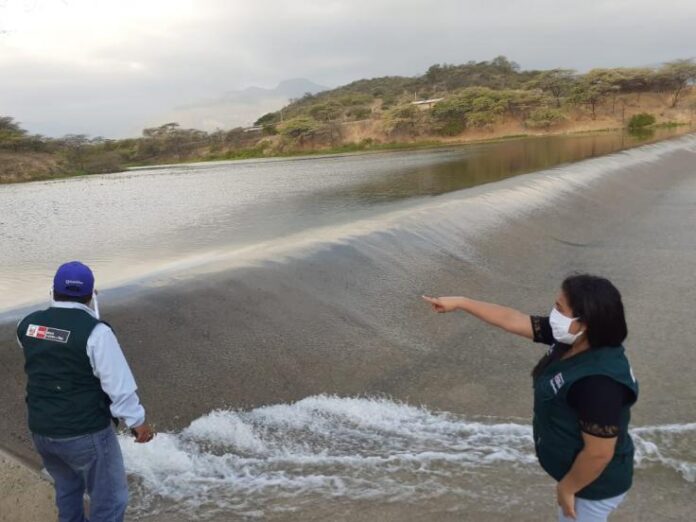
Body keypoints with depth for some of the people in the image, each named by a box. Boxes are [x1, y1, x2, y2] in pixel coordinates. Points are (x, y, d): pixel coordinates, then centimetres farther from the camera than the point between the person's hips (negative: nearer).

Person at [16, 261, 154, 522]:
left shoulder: (27, 325, -1)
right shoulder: (95, 331, -21)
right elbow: (119, 384, -19)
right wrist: (137, 421, -8)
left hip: (41, 430, 7)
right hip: (86, 433, -7)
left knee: (66, 488, 29)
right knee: (109, 498, 10)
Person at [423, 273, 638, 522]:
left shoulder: (599, 383, -38)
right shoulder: (569, 339, -11)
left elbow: (599, 453, -31)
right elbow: (512, 320, -4)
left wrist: (567, 488, -16)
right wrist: (460, 303, -1)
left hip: (594, 484, -8)